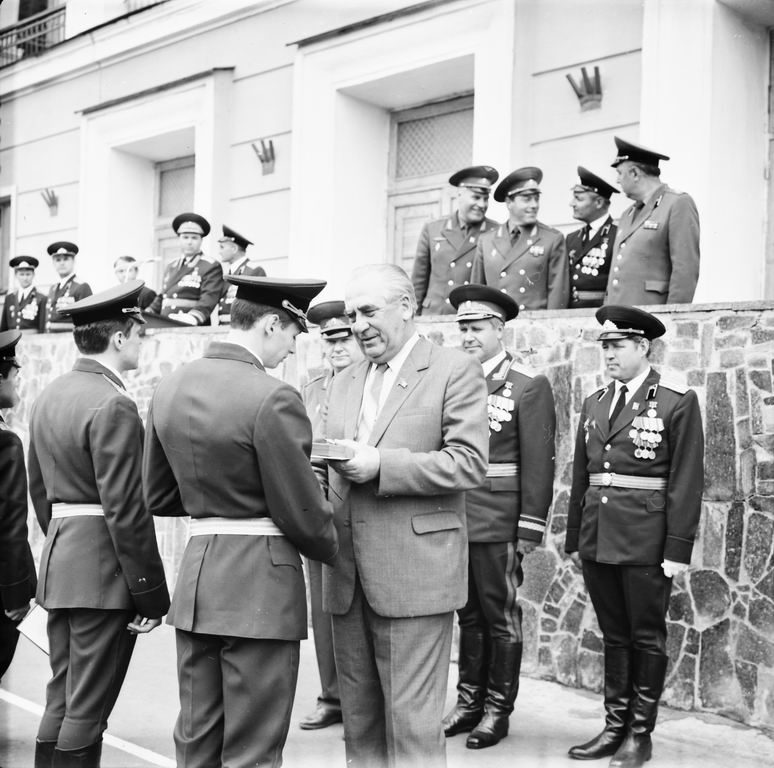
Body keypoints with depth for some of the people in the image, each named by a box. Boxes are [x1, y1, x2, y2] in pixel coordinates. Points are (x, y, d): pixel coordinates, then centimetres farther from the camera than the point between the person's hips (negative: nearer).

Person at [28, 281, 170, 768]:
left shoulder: (49, 397, 11)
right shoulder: (114, 405, -17)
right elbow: (125, 509, -19)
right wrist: (152, 594, -15)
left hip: (59, 562, 9)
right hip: (103, 570, -9)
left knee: (61, 701, 16)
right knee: (87, 710, -1)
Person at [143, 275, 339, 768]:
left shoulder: (170, 388, 6)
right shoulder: (272, 398, -17)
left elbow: (159, 497, 15)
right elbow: (301, 513, -13)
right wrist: (331, 548, 7)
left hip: (195, 578, 7)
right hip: (260, 582, -7)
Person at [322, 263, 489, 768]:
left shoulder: (455, 371, -3)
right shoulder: (345, 383, 18)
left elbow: (470, 463, -13)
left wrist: (380, 465, -19)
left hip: (414, 574, -6)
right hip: (348, 576, 6)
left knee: (412, 723, -1)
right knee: (359, 721, 13)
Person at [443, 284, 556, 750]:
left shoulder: (529, 386, -6)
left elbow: (539, 464, -9)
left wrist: (529, 531, -12)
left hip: (500, 524, -5)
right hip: (455, 519, 5)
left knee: (501, 616, 5)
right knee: (469, 614, 14)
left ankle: (498, 708, 17)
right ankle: (470, 701, 25)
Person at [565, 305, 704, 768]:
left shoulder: (678, 401, -5)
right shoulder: (595, 403, 12)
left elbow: (687, 481, -8)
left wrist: (678, 549, -11)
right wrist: (574, 538, 13)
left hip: (646, 543, -5)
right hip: (598, 539, 5)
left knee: (647, 638, 6)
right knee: (614, 636, 13)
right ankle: (615, 727, 23)